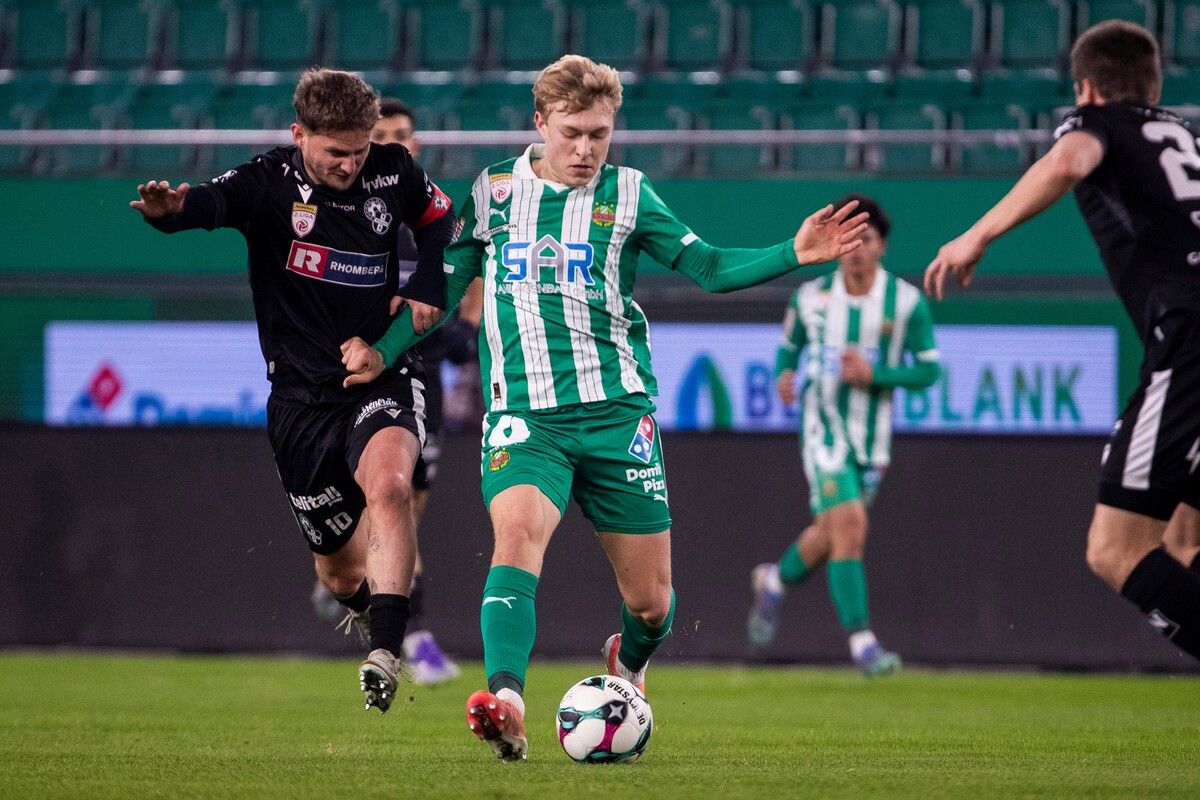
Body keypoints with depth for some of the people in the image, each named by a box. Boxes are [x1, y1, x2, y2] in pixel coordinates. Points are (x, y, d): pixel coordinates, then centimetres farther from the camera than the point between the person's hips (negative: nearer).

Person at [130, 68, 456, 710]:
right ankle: (374, 613, 46)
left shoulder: (392, 171, -3)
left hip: (381, 378, 0)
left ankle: (386, 649, -34)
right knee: (341, 569, 10)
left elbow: (440, 219, 18)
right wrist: (171, 209, -57)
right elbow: (212, 203, -33)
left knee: (388, 485, -33)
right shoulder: (269, 183, -12)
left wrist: (427, 291, 0)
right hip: (302, 395, 0)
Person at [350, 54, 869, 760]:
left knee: (651, 599, 5)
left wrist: (795, 254, -8)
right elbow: (444, 290, 16)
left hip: (615, 409, 1)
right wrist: (379, 354, 4)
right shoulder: (494, 193, 8)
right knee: (518, 531, -30)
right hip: (523, 414, -1)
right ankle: (506, 705, -43)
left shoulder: (628, 195, 6)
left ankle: (628, 665, 41)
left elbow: (709, 267, 6)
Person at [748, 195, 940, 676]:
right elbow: (788, 346, 12)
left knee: (830, 537, 16)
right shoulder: (811, 298, -4)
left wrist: (874, 374, -19)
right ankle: (861, 643, -19)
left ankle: (774, 581, 48)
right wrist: (783, 375, -10)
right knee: (849, 524, -20)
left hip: (872, 437, 3)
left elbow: (928, 370, -4)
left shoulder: (906, 302, -7)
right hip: (825, 429, -3)